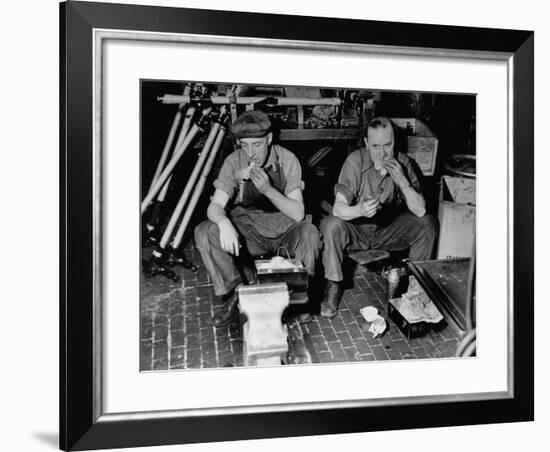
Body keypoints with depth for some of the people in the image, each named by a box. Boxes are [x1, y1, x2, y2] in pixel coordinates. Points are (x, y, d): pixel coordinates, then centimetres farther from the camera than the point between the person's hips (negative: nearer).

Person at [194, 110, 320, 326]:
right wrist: (224, 223, -37)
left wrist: (268, 190, -33)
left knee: (309, 233, -33)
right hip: (247, 229, 2)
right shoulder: (234, 162, -9)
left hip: (282, 227, -1)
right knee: (204, 233, -23)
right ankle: (233, 293, -8)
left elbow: (298, 213, -18)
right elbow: (215, 206, -13)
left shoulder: (287, 159, -13)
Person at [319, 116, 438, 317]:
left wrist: (402, 181, -30)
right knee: (331, 225, -32)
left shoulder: (402, 163, -11)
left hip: (389, 230, 3)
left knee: (428, 223, -17)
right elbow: (338, 208, -28)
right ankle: (333, 287, -12)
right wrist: (360, 210, -50)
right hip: (357, 230, -3)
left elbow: (420, 210, -16)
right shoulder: (355, 161, -20)